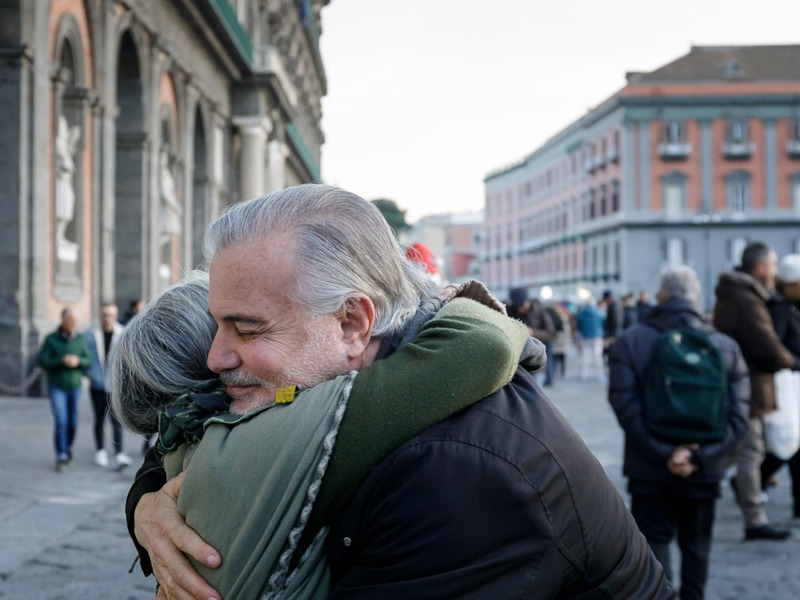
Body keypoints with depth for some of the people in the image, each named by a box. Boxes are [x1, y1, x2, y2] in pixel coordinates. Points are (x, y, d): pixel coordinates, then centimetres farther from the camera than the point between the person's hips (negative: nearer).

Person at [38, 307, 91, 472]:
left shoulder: (81, 339, -4)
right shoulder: (51, 339, -11)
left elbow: (88, 361, -2)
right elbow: (42, 362, -14)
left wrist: (78, 361, -24)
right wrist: (62, 361, -26)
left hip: (75, 386, 3)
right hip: (56, 387, -3)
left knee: (72, 422, 10)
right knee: (61, 421, -12)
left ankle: (67, 447, 37)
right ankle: (61, 458, -7)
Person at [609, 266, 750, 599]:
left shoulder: (630, 342, -5)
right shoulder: (727, 346, 1)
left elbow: (627, 407, -15)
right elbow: (737, 414, -7)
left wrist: (665, 454, -16)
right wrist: (701, 456, -13)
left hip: (650, 470, -2)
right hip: (704, 472, 2)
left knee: (655, 541, 5)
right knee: (696, 544, 17)